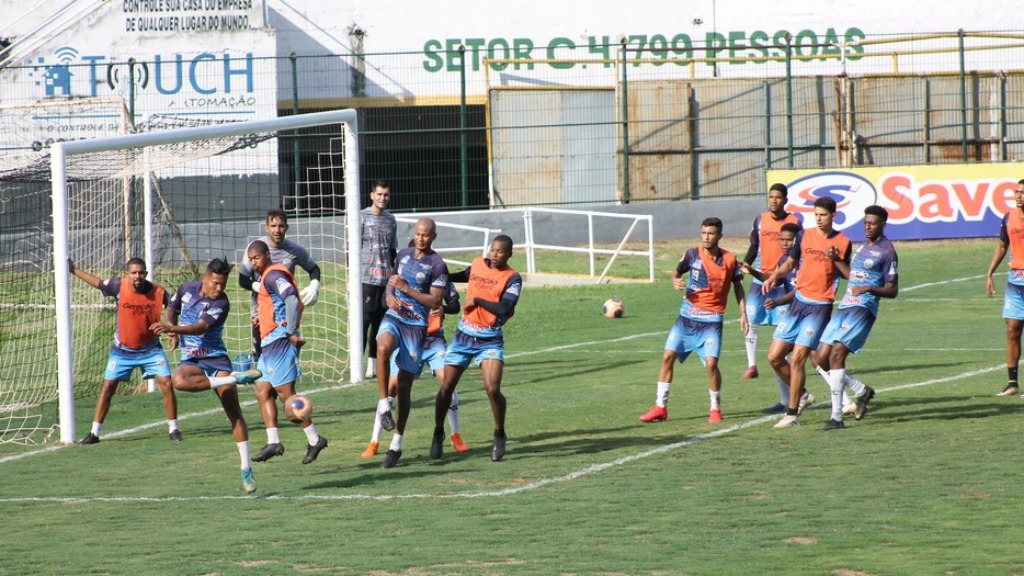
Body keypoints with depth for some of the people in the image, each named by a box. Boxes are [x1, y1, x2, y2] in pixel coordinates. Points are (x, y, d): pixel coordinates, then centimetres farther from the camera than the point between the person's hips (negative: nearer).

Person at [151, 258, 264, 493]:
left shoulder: (221, 303, -12)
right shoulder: (187, 289, 3)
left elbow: (201, 327, -26)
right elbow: (172, 309, 23)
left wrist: (173, 328, -39)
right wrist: (172, 328, 2)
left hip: (216, 357, -3)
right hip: (191, 360, 3)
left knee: (234, 412, -9)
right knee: (179, 380, -36)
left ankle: (246, 469, -3)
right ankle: (236, 378, -29)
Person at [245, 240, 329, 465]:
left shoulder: (273, 275, -12)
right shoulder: (267, 276, 19)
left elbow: (292, 299, -25)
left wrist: (291, 332, -23)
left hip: (279, 340, -11)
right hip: (269, 343, 11)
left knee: (285, 392, -10)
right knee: (262, 391, 6)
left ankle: (314, 439, -5)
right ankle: (273, 442, 2)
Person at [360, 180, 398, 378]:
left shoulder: (390, 220, 16)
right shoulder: (362, 217, -1)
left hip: (386, 280, 5)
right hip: (366, 279, -5)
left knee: (380, 322, 7)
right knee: (363, 320, -9)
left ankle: (374, 364, 15)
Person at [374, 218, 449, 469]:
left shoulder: (437, 265, -7)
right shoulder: (403, 255, 10)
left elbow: (435, 301, -11)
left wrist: (406, 288, -17)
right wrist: (390, 296, 1)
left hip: (416, 325, -3)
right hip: (394, 317, 3)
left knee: (404, 386, 1)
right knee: (383, 347, -35)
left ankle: (396, 444, 11)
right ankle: (383, 404, -26)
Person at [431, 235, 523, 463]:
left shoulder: (512, 279, -9)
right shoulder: (477, 265, 5)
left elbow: (504, 309, -23)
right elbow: (463, 276, 30)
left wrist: (476, 300, -15)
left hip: (490, 341, -4)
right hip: (464, 335, 4)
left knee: (492, 389, -20)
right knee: (446, 388, 4)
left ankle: (499, 435, 2)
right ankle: (438, 433, 24)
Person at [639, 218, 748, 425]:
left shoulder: (729, 260, -5)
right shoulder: (693, 254, -4)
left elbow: (737, 285, 8)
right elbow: (677, 272, 9)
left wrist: (743, 314, 4)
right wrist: (675, 281, -15)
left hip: (712, 320, -2)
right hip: (687, 316, 2)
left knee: (711, 362, -15)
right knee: (668, 356, -4)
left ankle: (715, 409, 6)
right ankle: (660, 407, 6)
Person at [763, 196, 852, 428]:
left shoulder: (842, 242, -3)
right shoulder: (804, 235, 7)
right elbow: (791, 262, 19)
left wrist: (836, 260, -16)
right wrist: (774, 276, 1)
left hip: (820, 306, -5)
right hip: (799, 301, 5)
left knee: (797, 359, -13)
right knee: (774, 356, 2)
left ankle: (792, 414, -5)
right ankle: (801, 396, 23)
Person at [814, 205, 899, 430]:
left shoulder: (887, 251, -6)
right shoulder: (863, 247, 19)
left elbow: (892, 290, -7)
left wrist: (868, 289, -23)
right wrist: (836, 260, 15)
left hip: (863, 308, -9)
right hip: (844, 307, 9)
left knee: (837, 354, -19)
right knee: (822, 358, 3)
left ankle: (836, 416, -17)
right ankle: (862, 391, 22)